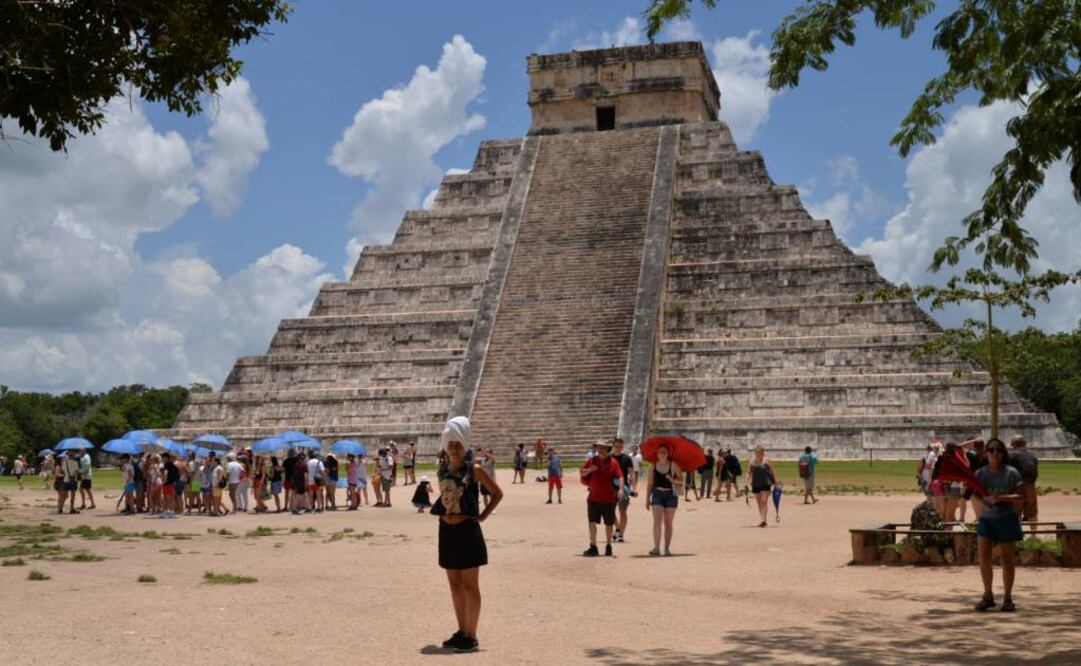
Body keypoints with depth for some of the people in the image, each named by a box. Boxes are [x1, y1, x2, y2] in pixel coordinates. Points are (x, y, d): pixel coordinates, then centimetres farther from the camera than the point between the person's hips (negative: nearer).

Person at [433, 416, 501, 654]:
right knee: (455, 585, 12)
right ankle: (462, 631, 23)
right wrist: (442, 513, 10)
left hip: (467, 530, -6)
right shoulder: (442, 470, 8)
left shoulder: (474, 470, -7)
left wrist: (483, 516, -6)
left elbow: (497, 493, -1)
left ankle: (471, 636, 5)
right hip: (447, 531, 6)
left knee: (470, 586, -1)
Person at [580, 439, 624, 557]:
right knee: (592, 522, -6)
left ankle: (608, 546, 26)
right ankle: (593, 547, -2)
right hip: (593, 498, 2)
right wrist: (589, 470, -9)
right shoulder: (592, 461, 7)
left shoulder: (612, 462, -1)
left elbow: (620, 476, -7)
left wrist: (620, 489, -21)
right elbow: (581, 473, 11)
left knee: (609, 523, 10)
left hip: (608, 498, -2)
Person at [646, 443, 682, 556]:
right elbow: (650, 484, 9)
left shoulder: (673, 465, -2)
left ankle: (667, 548, 13)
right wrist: (647, 499, 6)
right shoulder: (653, 466, 5)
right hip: (657, 494, 1)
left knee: (668, 523, 6)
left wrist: (673, 480, -22)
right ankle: (656, 547, -18)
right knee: (657, 520, -13)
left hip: (671, 494, -1)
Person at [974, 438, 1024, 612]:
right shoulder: (980, 473, 3)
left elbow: (1021, 495, -8)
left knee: (1007, 559, 4)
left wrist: (1002, 497, -22)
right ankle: (988, 596, 6)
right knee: (983, 557, -6)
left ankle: (1007, 598, 14)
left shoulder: (1011, 473, -6)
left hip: (1006, 519, -2)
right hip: (986, 518, 3)